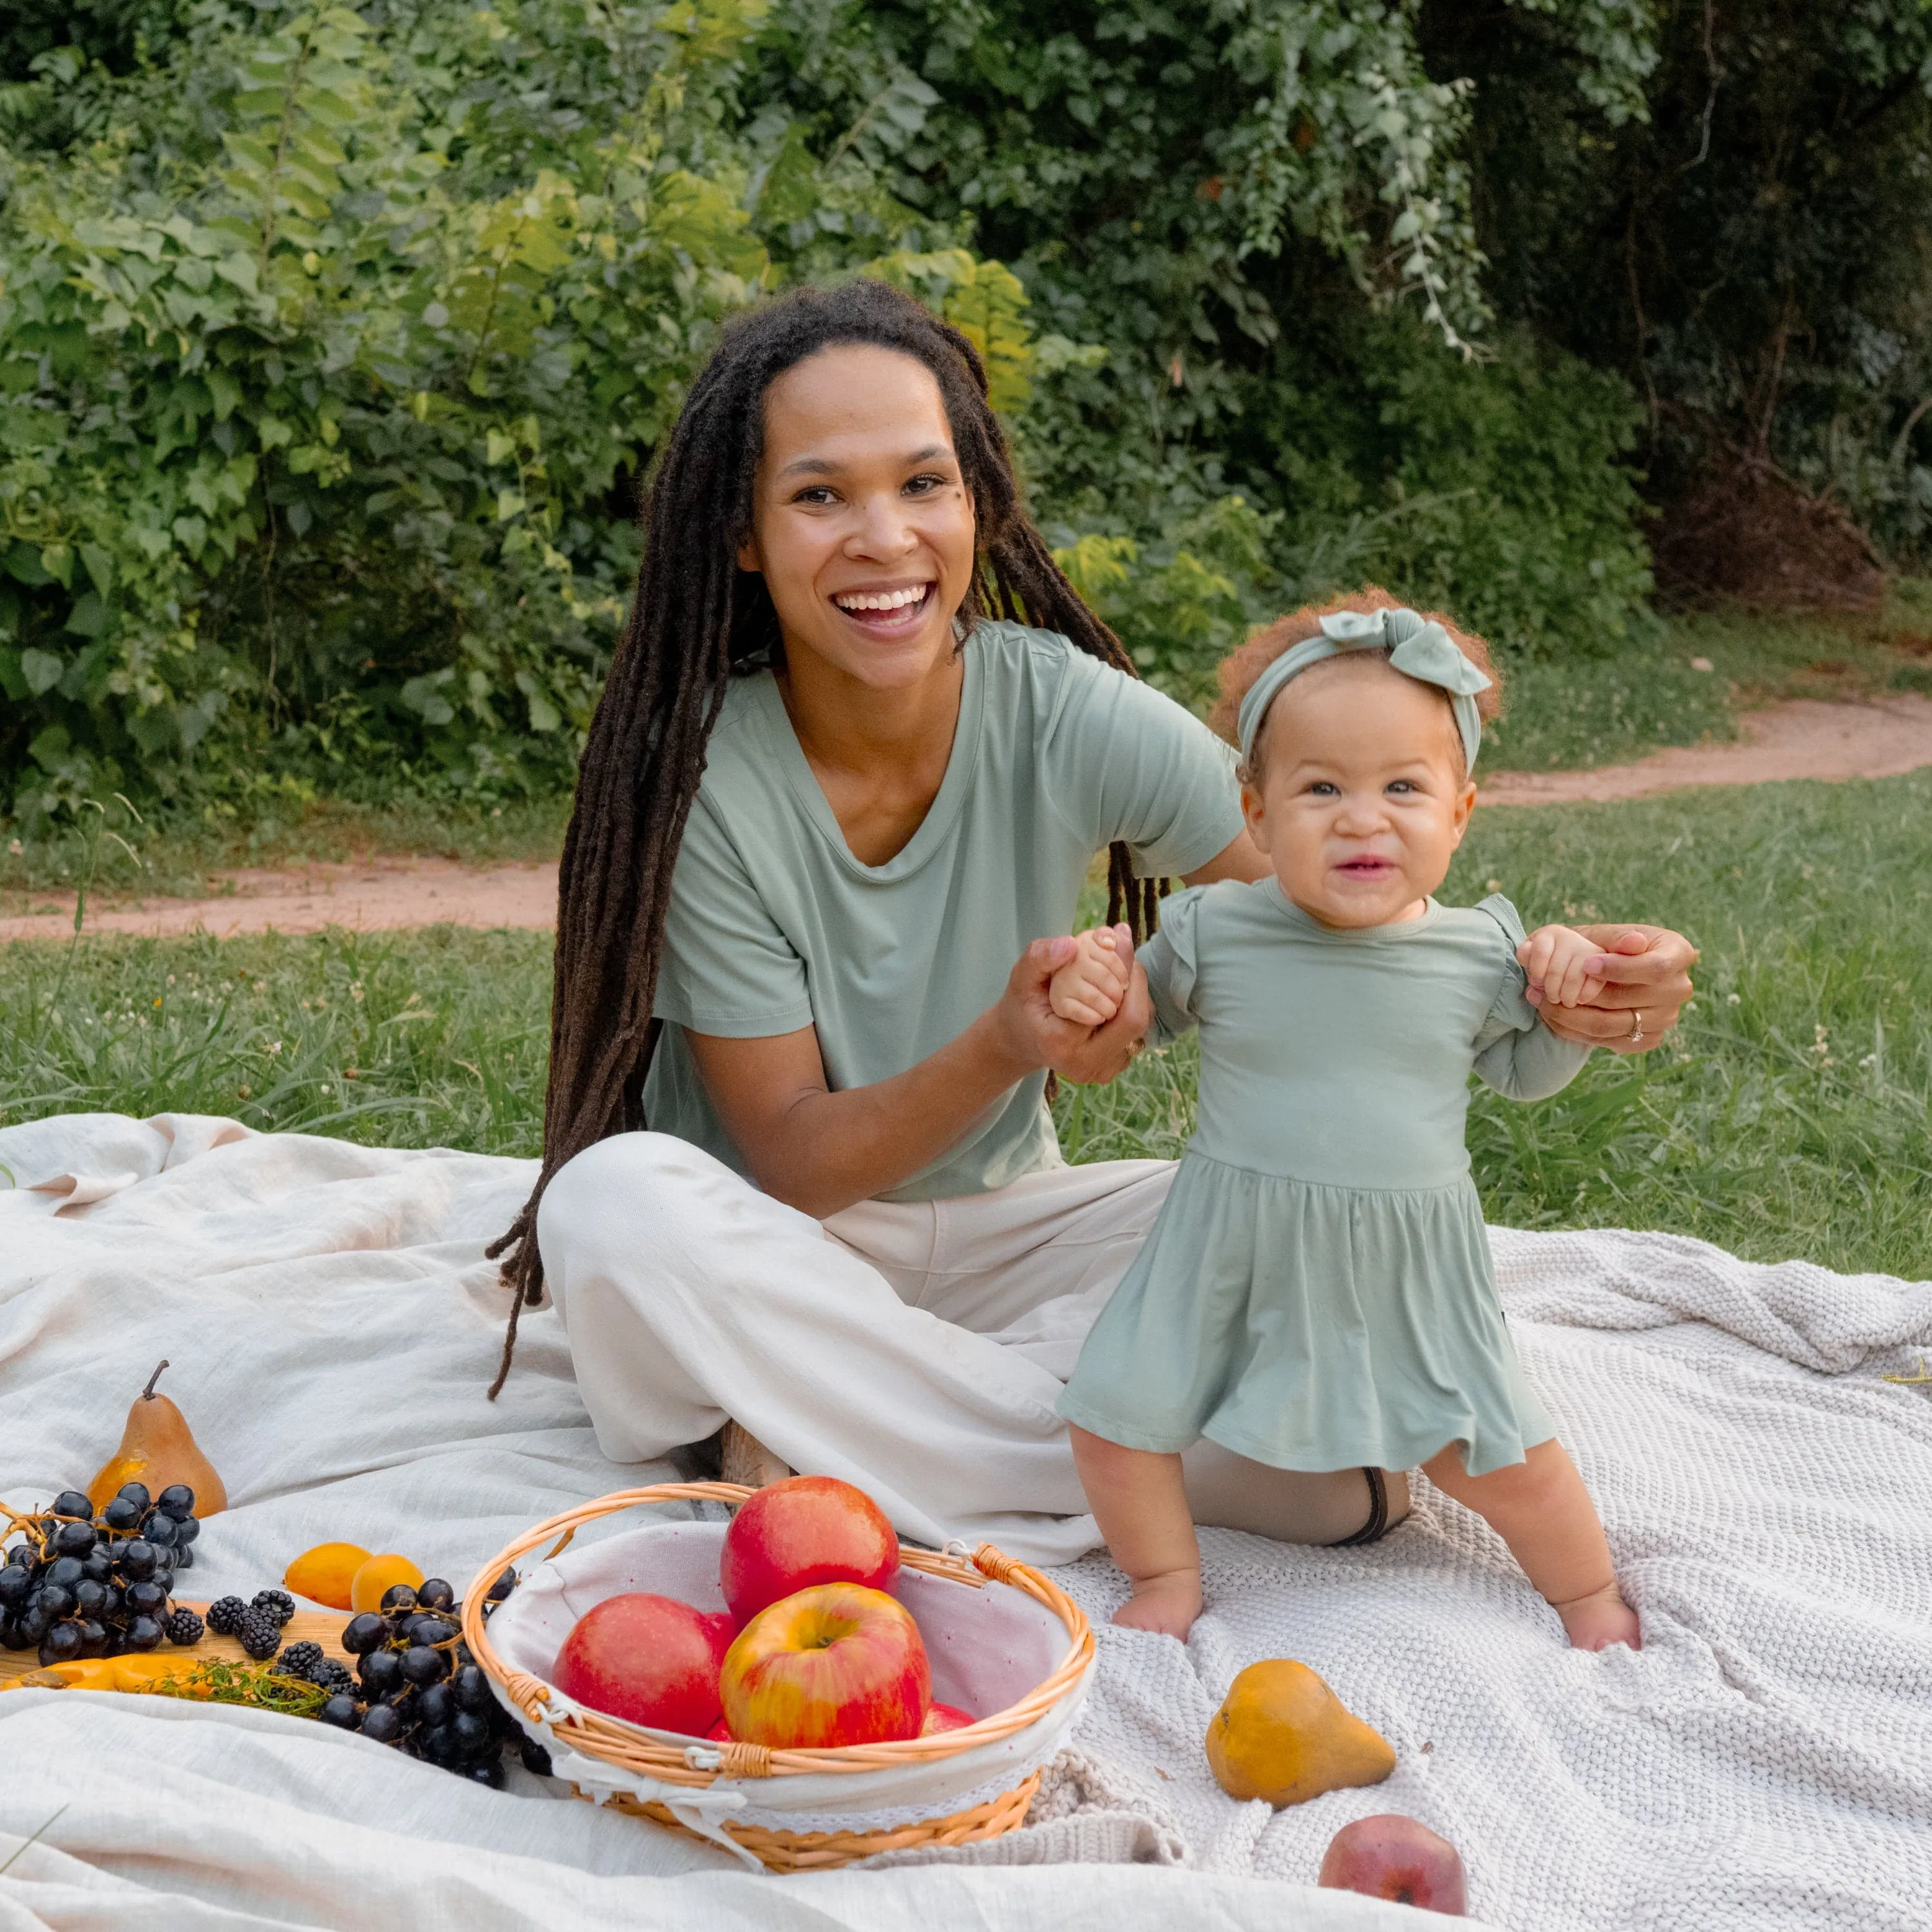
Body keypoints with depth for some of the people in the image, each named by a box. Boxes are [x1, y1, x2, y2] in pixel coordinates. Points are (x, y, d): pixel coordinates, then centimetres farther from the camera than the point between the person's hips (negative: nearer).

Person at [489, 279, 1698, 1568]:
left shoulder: (1074, 718, -15)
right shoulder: (701, 778, -21)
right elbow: (790, 1159, -18)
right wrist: (1003, 1049, -36)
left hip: (998, 1225, 2)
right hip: (783, 1252, -1)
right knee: (615, 1201, -35)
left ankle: (841, 1433, -17)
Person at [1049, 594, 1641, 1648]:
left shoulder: (1478, 949, -7)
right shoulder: (1216, 930, -11)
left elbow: (1525, 1072, 12)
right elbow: (1139, 1019, 7)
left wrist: (1565, 1000, -8)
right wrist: (1091, 980, -15)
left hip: (1408, 1261, 0)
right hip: (1232, 1248, 0)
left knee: (1498, 1450, 5)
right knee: (1115, 1415, -2)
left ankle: (1590, 1594, 35)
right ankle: (1166, 1582, 26)